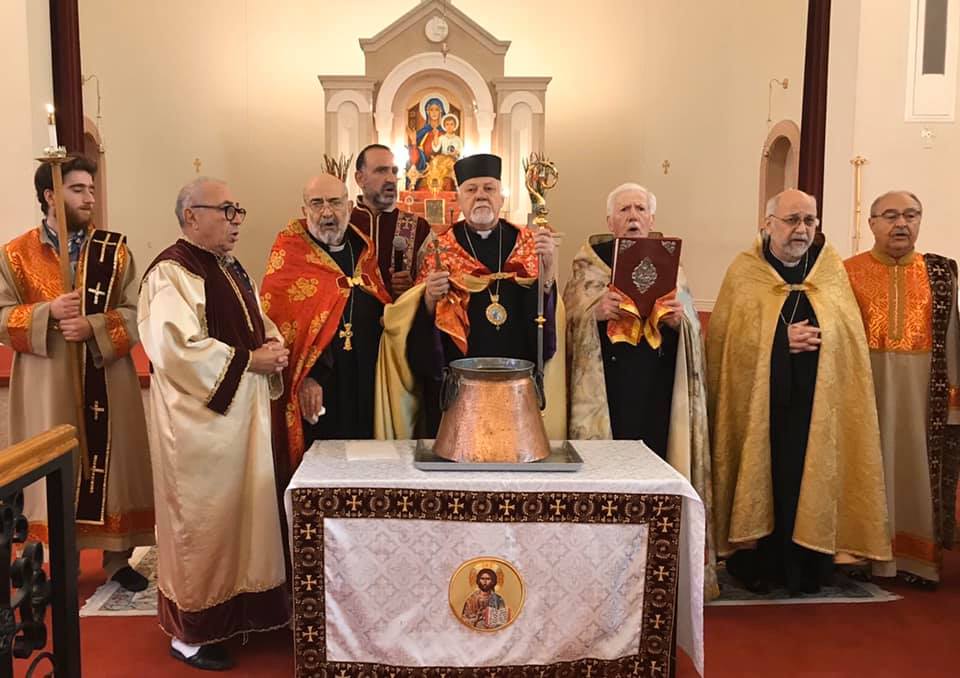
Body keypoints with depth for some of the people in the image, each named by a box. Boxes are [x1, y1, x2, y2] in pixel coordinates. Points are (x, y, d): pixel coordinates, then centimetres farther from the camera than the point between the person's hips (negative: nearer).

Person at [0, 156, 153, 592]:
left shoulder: (114, 249, 3)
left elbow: (138, 313, -3)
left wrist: (93, 327, -19)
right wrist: (48, 312, -20)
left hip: (106, 383, 1)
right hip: (45, 385, 0)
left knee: (110, 464, 6)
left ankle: (118, 558, 19)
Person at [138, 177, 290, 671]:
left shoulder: (231, 269, 14)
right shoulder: (172, 273, -15)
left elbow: (257, 323, 22)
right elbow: (177, 349, -25)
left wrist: (273, 343, 0)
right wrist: (249, 360, -18)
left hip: (244, 412, 9)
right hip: (201, 419, -9)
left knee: (242, 513, 14)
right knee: (203, 523, 1)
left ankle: (234, 612, 29)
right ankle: (190, 634, 17)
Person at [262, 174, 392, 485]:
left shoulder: (363, 248, 11)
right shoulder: (290, 251, -4)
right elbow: (277, 320, -11)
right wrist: (304, 377, -18)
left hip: (366, 387, 5)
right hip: (317, 389, -5)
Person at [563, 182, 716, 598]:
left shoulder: (670, 263, 13)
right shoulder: (588, 262, 7)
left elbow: (692, 327, 8)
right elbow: (568, 317, -2)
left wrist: (680, 319, -13)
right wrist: (594, 312, -21)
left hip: (658, 388, 2)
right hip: (607, 386, -2)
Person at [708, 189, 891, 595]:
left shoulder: (832, 270, 9)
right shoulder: (744, 271, 2)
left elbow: (851, 336, 8)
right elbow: (726, 337, -3)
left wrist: (817, 337, -12)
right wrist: (781, 340, -13)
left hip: (817, 404, 2)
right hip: (759, 404, -1)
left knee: (810, 481, 3)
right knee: (761, 481, 4)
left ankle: (805, 569, 17)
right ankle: (758, 565, 17)